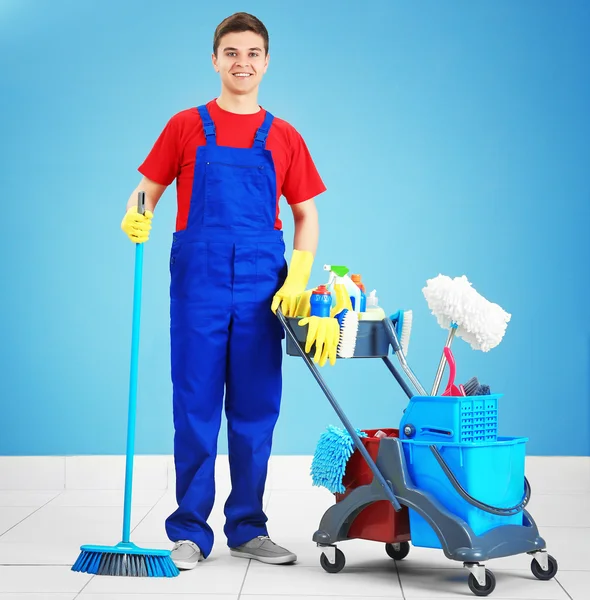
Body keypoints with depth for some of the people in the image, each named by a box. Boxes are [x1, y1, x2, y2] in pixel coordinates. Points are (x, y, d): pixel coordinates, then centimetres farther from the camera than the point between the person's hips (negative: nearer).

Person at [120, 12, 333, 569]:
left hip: (262, 287, 2)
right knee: (195, 408, 1)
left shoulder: (284, 138, 10)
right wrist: (137, 217, -16)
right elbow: (149, 190, 7)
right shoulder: (186, 126, 7)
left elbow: (306, 215, 10)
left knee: (255, 411, 6)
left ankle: (247, 528, 17)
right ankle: (189, 531, 10)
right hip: (198, 279, -2)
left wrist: (297, 278, -4)